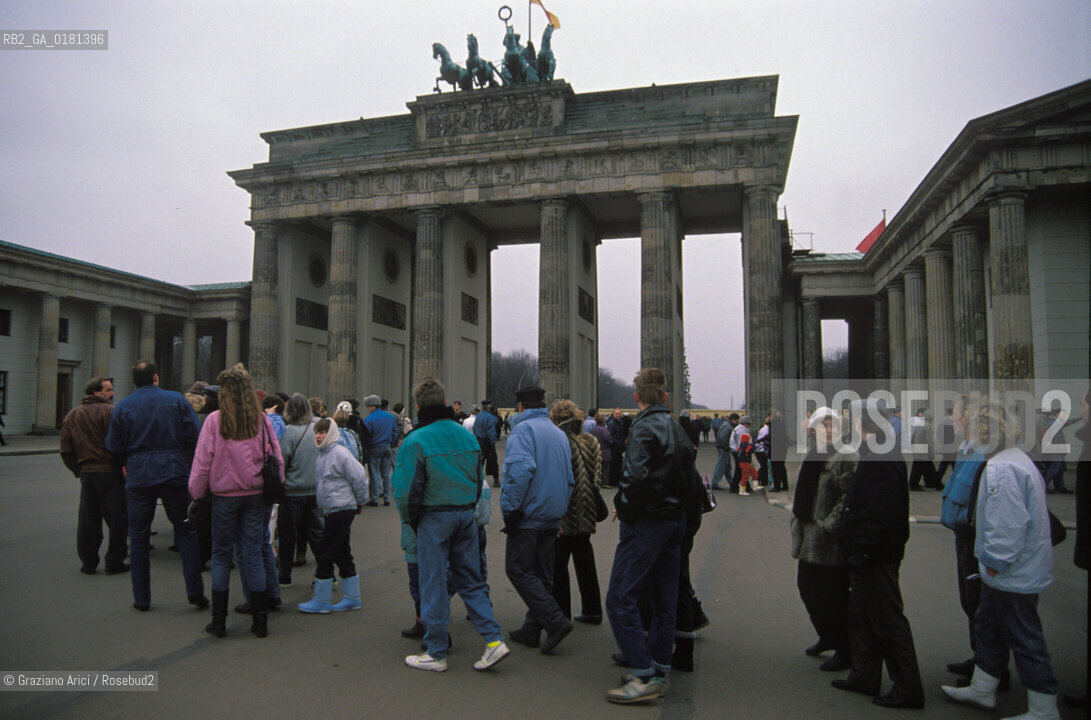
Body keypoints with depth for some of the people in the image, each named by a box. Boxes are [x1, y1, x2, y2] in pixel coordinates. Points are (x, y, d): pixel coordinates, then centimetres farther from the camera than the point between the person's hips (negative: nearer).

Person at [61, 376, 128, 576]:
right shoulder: (110, 411, -11)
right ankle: (114, 562, 6)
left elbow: (66, 450, 12)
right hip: (110, 471, -6)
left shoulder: (72, 415, 12)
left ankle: (88, 562, 18)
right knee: (116, 517, 3)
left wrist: (78, 470, 18)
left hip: (86, 473, 6)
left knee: (88, 519, 13)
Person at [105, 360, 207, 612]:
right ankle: (194, 590, 4)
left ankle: (141, 598, 15)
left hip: (138, 477, 1)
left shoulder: (122, 407, 2)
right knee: (185, 531, 8)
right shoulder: (177, 400, -1)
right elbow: (194, 436, -4)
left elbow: (114, 447, 2)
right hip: (174, 474, -1)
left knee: (138, 537, 10)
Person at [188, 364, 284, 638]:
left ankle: (219, 620, 16)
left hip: (224, 495, -2)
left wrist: (197, 492, 7)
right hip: (256, 495, 2)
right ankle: (260, 620, 13)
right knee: (254, 553, 8)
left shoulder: (214, 420, -9)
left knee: (221, 554, 11)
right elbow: (276, 458, 1)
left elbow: (203, 461, -5)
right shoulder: (262, 420, -3)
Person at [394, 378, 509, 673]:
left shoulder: (416, 441, -12)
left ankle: (436, 653, 15)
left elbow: (406, 490, -13)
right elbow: (479, 481, 12)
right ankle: (493, 639, 7)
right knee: (471, 581, 15)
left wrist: (410, 521, 3)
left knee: (434, 585, 5)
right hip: (467, 516, 5)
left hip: (434, 519, -5)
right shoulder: (467, 436, 6)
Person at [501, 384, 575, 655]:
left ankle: (555, 621, -9)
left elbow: (520, 469, -24)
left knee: (518, 570, -2)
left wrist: (510, 509, -19)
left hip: (529, 515, -8)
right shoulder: (559, 433, 15)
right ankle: (532, 630, 20)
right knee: (541, 573, 13)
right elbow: (569, 478, 19)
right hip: (552, 517, 8)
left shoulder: (524, 428, -10)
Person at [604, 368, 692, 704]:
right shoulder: (678, 429, 13)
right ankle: (659, 671, 21)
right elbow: (688, 474, 16)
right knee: (664, 600, 13)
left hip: (647, 522, -9)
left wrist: (624, 510, -10)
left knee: (621, 598, -5)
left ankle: (645, 676, -6)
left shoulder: (644, 427, -14)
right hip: (675, 520, 9)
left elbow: (635, 476, -23)